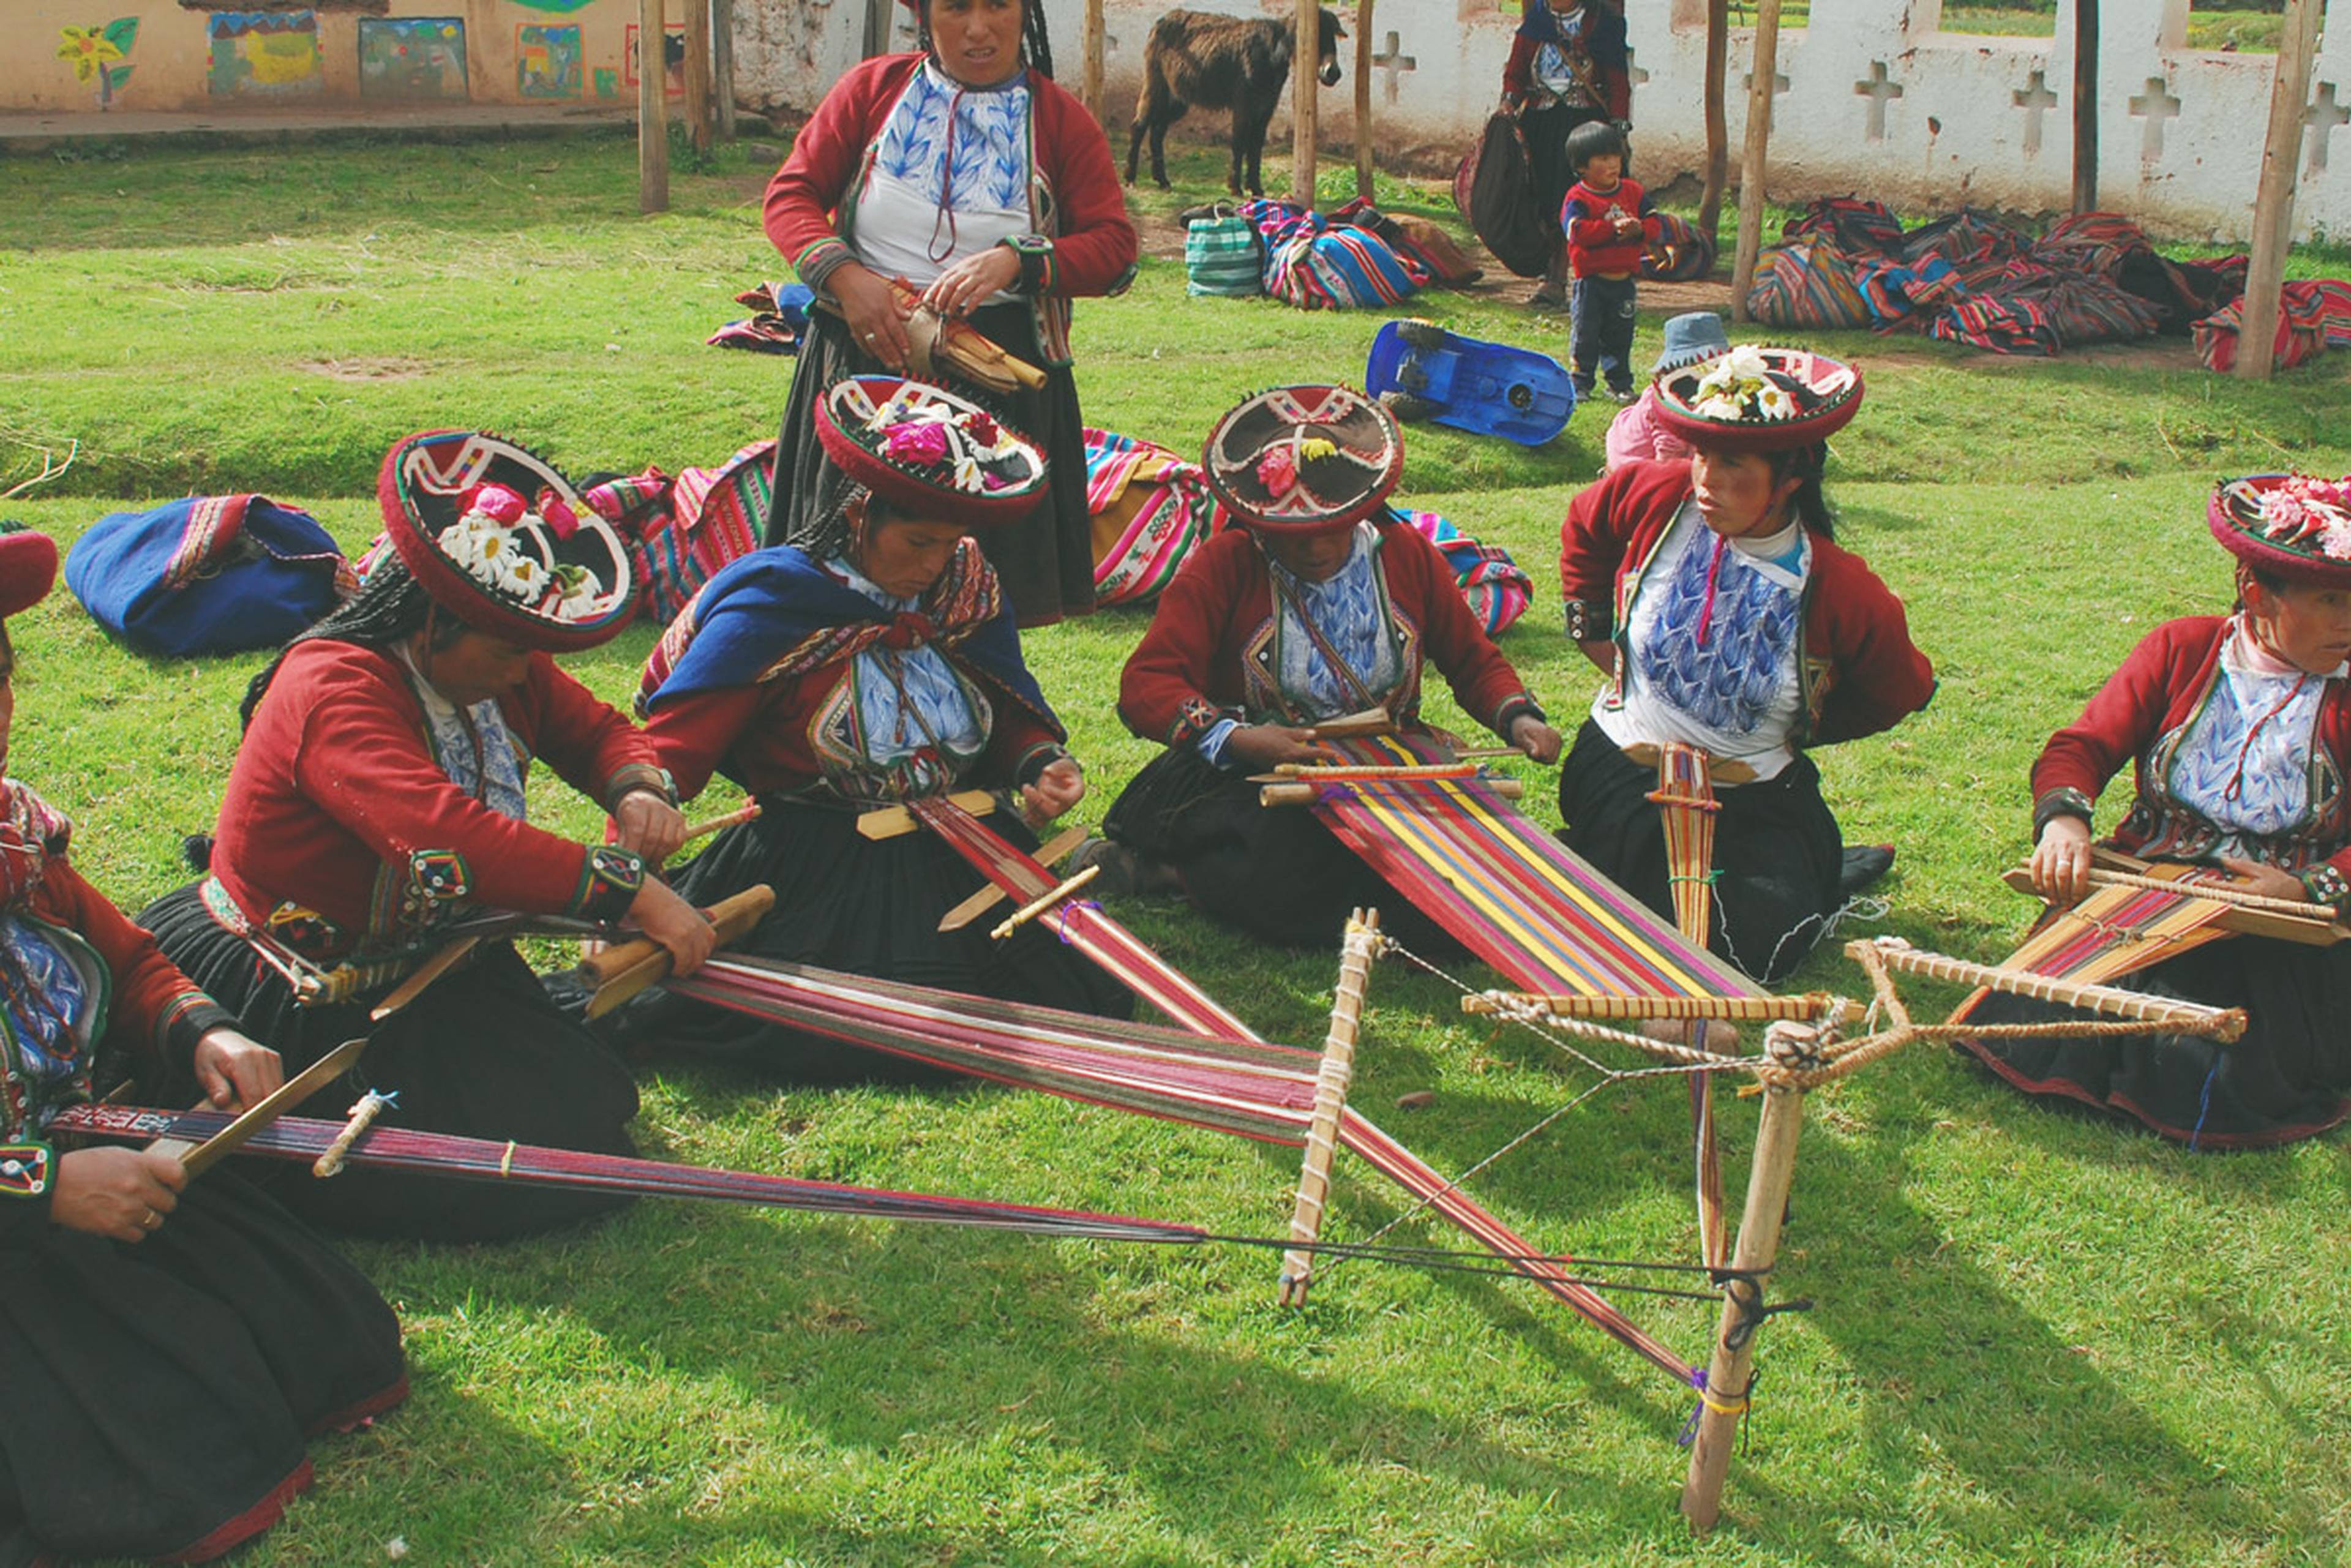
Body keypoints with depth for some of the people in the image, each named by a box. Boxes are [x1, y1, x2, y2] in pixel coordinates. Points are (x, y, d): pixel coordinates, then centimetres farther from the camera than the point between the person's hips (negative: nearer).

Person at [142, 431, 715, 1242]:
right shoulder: (333, 689, -27)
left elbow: (598, 730, 13)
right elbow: (446, 831, -40)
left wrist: (637, 788, -13)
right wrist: (630, 890, -42)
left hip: (424, 957, 8)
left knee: (591, 1103, -6)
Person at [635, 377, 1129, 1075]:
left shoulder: (968, 591, 7)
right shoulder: (776, 603, -9)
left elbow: (1013, 721, 20)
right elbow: (665, 752, -13)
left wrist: (1041, 764, -5)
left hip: (961, 856, 5)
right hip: (813, 876, -5)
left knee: (1091, 996, -11)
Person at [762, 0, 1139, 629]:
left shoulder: (1061, 119, 5)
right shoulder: (873, 88, 7)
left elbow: (1116, 247, -1)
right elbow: (789, 195, 6)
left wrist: (1015, 260, -19)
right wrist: (844, 277, -14)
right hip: (868, 356, 1)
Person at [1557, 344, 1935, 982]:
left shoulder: (1843, 592, -16)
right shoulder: (1651, 495, -13)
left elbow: (1900, 691, 4)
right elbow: (1583, 530, 13)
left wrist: (1797, 732, 3)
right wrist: (1593, 628, 12)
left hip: (1755, 798, 0)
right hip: (1623, 771, 0)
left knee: (1761, 950, -17)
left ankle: (1818, 870, 17)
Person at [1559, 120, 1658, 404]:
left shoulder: (1633, 191, 7)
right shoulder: (1578, 198, -10)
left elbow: (1653, 222, 7)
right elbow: (1578, 231, -23)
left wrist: (1638, 230, -16)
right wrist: (1613, 229, -25)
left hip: (1624, 279, 4)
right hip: (1590, 280, -4)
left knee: (1620, 336, 12)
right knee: (1585, 335, 1)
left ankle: (1619, 383, 20)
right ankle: (1580, 383, 11)